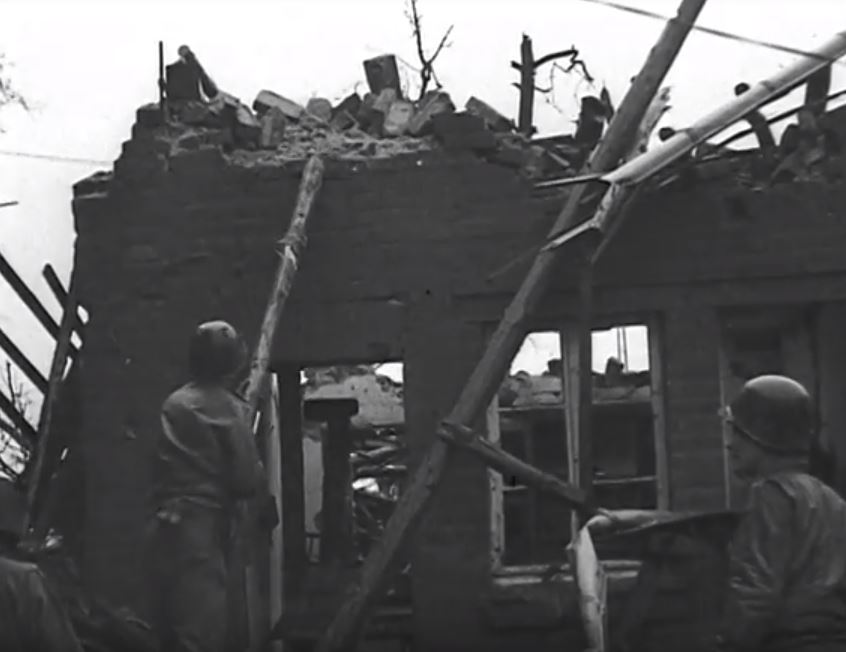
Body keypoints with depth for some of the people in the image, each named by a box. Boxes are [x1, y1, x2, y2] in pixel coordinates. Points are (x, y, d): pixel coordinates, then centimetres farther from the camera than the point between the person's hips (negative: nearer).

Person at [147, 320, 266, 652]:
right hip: (203, 526, -6)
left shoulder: (173, 404, 14)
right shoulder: (228, 408, -4)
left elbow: (162, 469, 10)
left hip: (166, 526, 6)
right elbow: (247, 480, -6)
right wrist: (258, 471, 12)